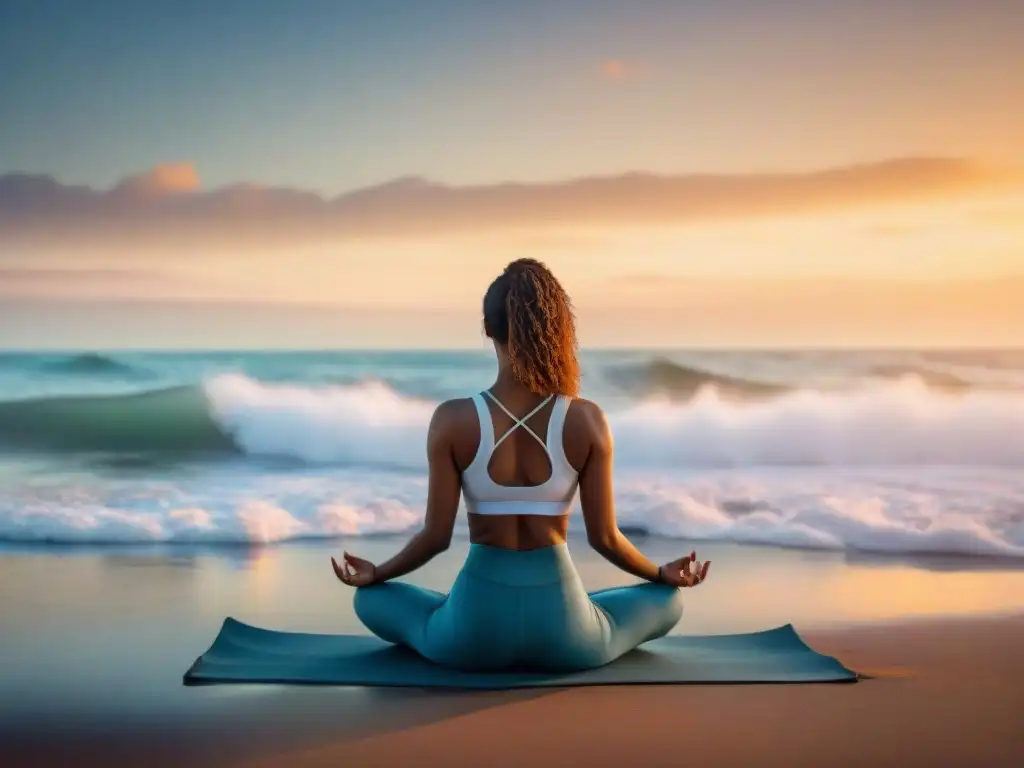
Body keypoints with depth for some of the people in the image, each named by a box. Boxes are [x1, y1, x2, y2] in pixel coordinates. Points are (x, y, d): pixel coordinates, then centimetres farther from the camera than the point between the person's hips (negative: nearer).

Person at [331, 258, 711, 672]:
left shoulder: (452, 420, -11)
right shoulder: (587, 420, -9)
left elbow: (436, 536, -5)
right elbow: (604, 537, -3)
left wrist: (374, 575, 15)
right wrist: (664, 575, 18)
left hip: (475, 634, 0)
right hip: (562, 634, 0)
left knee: (372, 599, 30)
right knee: (667, 601, 28)